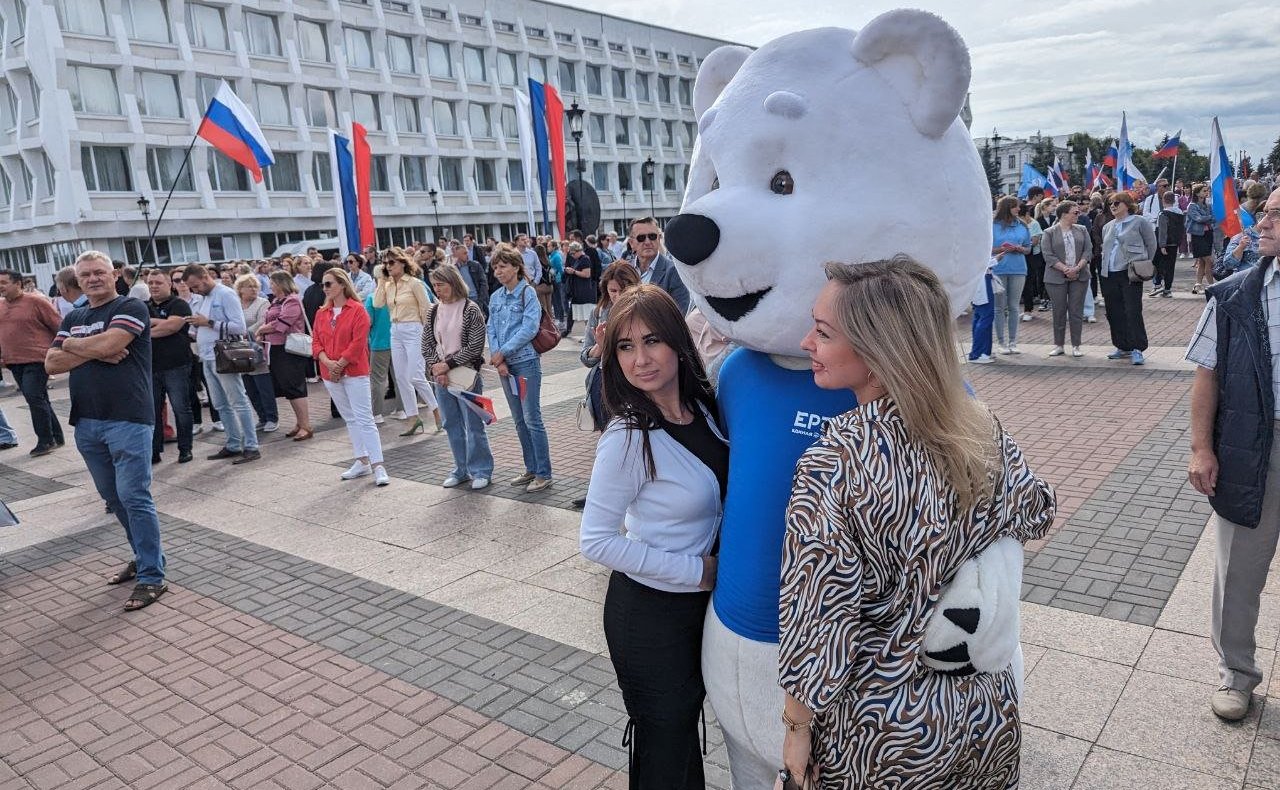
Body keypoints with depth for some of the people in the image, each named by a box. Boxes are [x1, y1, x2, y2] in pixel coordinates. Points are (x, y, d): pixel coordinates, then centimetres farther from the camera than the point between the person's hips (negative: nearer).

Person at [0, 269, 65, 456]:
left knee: (35, 398, -12)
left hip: (37, 360, -7)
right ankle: (56, 438, 20)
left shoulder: (36, 301, -8)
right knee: (38, 400, 11)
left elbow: (59, 326, -7)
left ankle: (46, 441, -3)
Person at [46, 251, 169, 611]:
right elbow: (51, 363, 6)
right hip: (86, 422, 7)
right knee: (113, 498, 15)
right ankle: (143, 556, 31)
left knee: (134, 497, -7)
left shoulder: (131, 307, -4)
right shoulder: (72, 318, 16)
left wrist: (72, 344, 0)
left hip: (128, 419, -7)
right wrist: (95, 352, -9)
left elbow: (107, 343, -20)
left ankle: (152, 577, -1)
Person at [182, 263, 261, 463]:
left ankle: (252, 447, -2)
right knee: (220, 405, 11)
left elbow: (240, 327, -17)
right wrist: (197, 331, 4)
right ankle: (233, 445, 19)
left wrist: (209, 323, -17)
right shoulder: (201, 299, 15)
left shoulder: (226, 294, -9)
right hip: (207, 359, 8)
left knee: (239, 403, -5)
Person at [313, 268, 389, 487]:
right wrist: (327, 362, -10)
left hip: (354, 371, -6)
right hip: (330, 374, 6)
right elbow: (316, 341, 7)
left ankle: (378, 466, -8)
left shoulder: (357, 310, -7)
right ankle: (363, 462, 21)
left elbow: (358, 342, -14)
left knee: (364, 418, -9)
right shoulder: (322, 313, 11)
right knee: (350, 419, 13)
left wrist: (340, 365, -15)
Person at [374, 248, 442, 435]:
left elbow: (426, 308, -6)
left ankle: (436, 409, 6)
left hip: (412, 330, -7)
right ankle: (412, 417, 15)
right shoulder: (388, 285, 9)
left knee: (415, 376, -12)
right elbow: (377, 303, -5)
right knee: (401, 378, 7)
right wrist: (381, 281, -3)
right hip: (395, 332, 7)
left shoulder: (414, 283, -8)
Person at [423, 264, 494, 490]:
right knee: (452, 425, 13)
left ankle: (481, 471, 12)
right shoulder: (434, 311, 7)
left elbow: (474, 347, -13)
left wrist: (448, 365, -14)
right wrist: (435, 368, -8)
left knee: (473, 425, 0)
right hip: (441, 377, 6)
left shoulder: (470, 310, -9)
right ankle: (462, 469, 26)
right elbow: (426, 344, 7)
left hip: (465, 375, -6)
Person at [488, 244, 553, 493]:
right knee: (519, 420, 13)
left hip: (526, 362, -6)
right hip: (504, 365, 7)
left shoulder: (528, 293, -8)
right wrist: (497, 359, -7)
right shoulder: (495, 297, 10)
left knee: (532, 419, -4)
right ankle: (531, 468, 25)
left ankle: (543, 473, 5)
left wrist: (502, 352, -15)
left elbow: (529, 328, -16)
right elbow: (491, 330, 7)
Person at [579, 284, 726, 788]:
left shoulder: (702, 407, -6)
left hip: (704, 601, 6)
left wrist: (709, 568, -1)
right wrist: (694, 569, -19)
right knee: (663, 742, 14)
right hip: (650, 612, -6)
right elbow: (596, 542, -21)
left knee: (688, 721, 26)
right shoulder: (628, 439, -24)